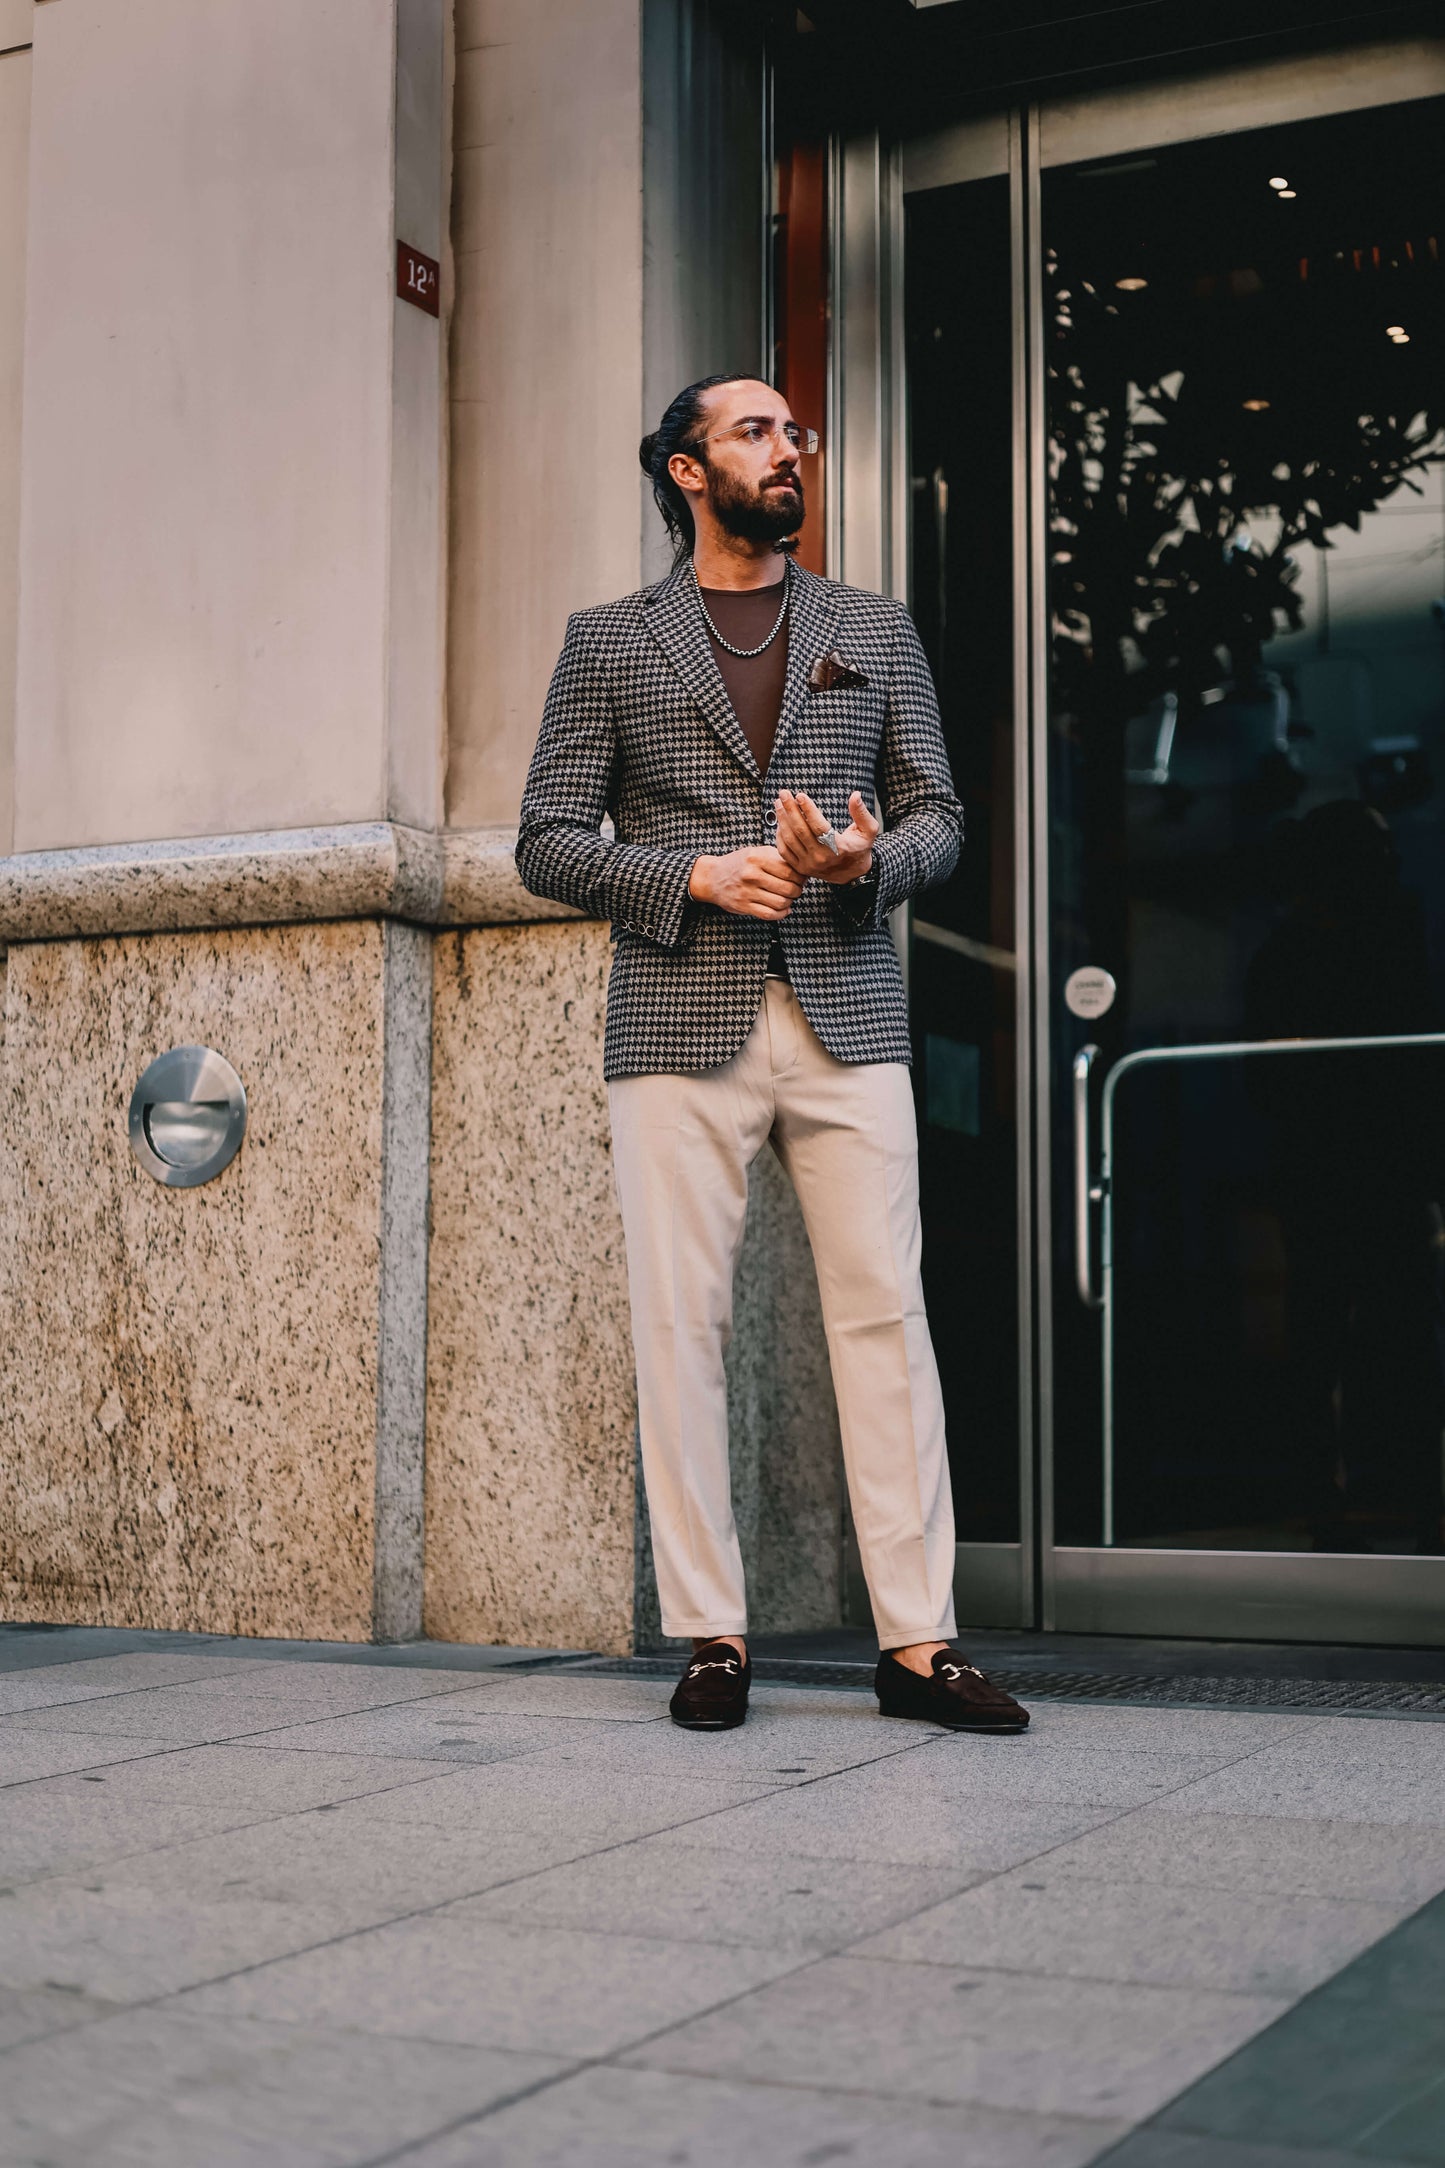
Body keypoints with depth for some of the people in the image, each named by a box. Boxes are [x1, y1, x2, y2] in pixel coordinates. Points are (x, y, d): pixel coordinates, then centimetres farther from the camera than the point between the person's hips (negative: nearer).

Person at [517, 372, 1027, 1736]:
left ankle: (918, 1641, 1)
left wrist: (868, 859, -8)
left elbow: (937, 818, 15)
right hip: (680, 1025, -1)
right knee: (680, 1321, -2)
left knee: (886, 1315, -4)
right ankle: (711, 1637, 7)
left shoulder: (876, 632, 18)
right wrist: (696, 875, -10)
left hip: (846, 1020, 1)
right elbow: (549, 842, 6)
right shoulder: (609, 643, 11)